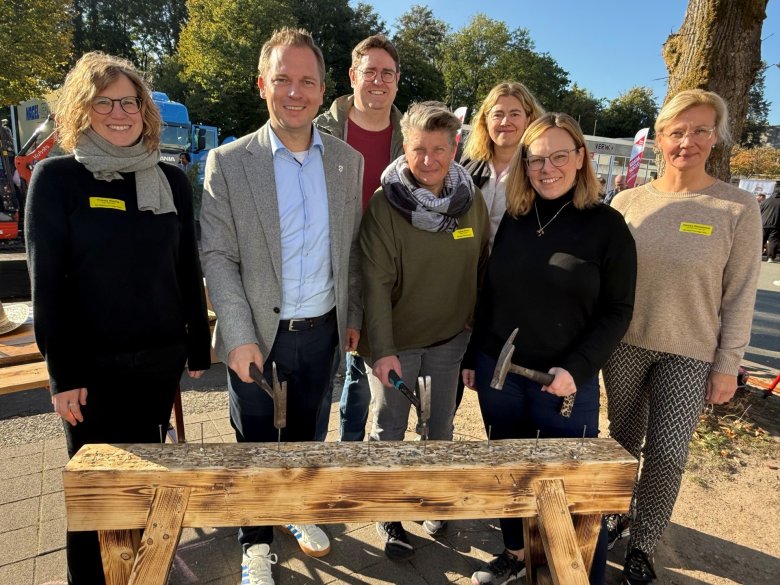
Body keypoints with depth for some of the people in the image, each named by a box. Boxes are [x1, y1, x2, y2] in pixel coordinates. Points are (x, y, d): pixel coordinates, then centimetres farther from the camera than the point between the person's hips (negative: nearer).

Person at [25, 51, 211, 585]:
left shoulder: (172, 180, 5)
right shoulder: (56, 178, -5)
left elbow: (188, 271, 7)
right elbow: (47, 281, -7)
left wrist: (199, 346, 7)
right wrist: (62, 371, -10)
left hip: (161, 357, 3)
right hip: (91, 362, -3)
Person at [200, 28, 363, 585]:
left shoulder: (348, 159, 1)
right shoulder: (228, 162, -9)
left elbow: (351, 247, 7)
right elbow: (217, 257, -10)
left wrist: (353, 315, 8)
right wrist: (240, 336, -15)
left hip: (322, 329, 3)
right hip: (258, 334, -2)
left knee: (304, 431, 22)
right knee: (256, 441, 14)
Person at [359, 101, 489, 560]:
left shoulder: (472, 199, -4)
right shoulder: (385, 204, -16)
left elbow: (483, 268, 5)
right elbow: (376, 281, -19)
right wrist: (382, 348, -23)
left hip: (451, 339, 4)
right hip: (396, 342, -3)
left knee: (442, 426, 19)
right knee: (390, 430, 11)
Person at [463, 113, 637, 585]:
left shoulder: (607, 225, -5)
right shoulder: (511, 219, 5)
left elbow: (617, 312, -6)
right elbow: (488, 296, 9)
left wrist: (576, 369, -17)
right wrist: (472, 358, 9)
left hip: (566, 381, -3)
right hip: (497, 372, 4)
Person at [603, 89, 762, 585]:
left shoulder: (738, 208, -6)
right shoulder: (629, 202, 0)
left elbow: (740, 294, -4)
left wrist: (728, 365, -4)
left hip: (689, 355, -2)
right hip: (624, 345, 2)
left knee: (667, 455, 1)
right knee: (623, 442, 15)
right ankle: (616, 514, 38)